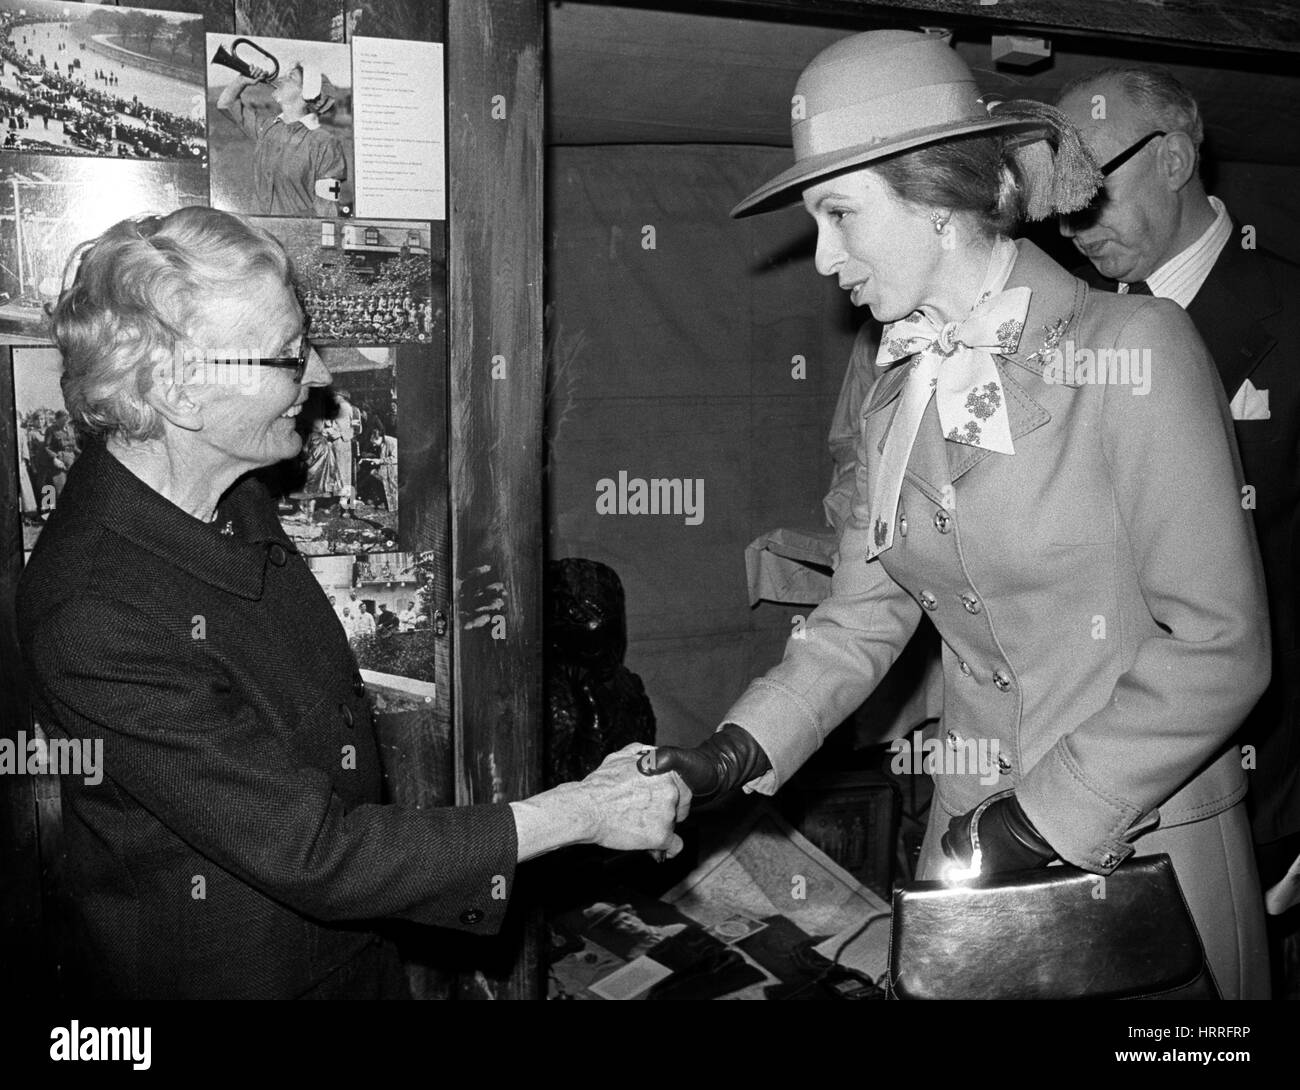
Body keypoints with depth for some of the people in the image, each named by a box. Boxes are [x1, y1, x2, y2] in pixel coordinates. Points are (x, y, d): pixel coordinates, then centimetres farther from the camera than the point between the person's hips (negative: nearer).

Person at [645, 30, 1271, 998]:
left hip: (1148, 841, -4)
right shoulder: (898, 395, 4)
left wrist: (1041, 821, -17)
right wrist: (731, 757, -10)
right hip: (979, 844, 5)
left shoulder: (1135, 348, -14)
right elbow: (863, 618, 3)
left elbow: (1219, 649, -16)